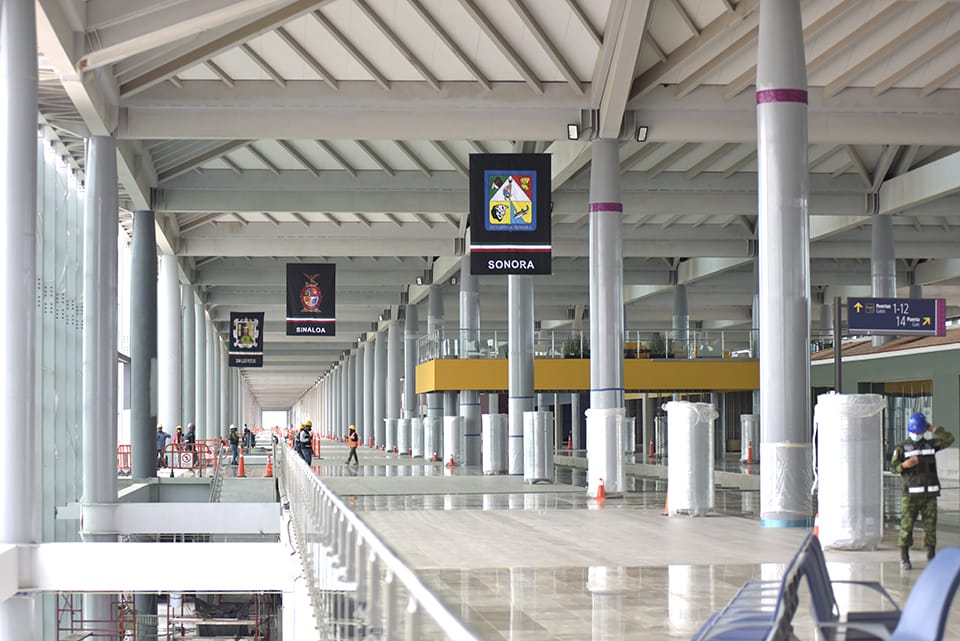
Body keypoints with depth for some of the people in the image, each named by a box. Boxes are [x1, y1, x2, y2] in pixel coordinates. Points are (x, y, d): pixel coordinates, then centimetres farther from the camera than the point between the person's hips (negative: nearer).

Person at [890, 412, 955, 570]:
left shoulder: (931, 443, 10)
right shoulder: (902, 447, 2)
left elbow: (949, 439, -3)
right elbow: (893, 467, -2)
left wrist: (934, 429, 2)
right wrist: (904, 465, -22)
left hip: (929, 494, 2)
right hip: (911, 494, -2)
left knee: (930, 526, 2)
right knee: (906, 526, -4)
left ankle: (931, 558, 10)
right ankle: (904, 559, 5)